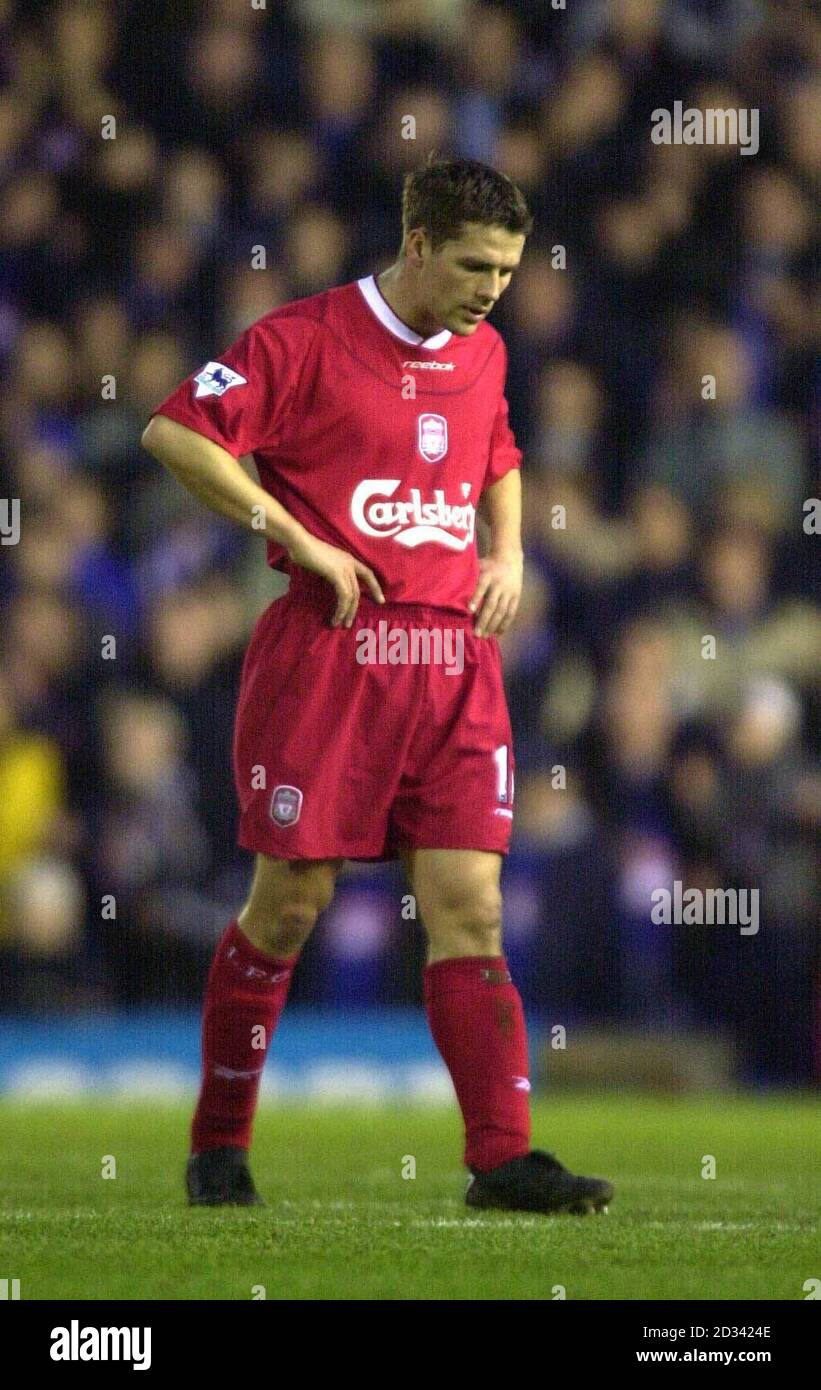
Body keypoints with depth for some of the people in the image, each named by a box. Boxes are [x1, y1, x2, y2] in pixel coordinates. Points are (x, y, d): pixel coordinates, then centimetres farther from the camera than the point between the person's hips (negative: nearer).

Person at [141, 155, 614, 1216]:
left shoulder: (484, 353, 15)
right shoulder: (307, 338, -6)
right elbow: (173, 432, -11)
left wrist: (506, 552, 14)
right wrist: (302, 541, -12)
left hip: (454, 660, 5)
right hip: (330, 651, -5)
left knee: (469, 907, -3)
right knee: (290, 900, -1)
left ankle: (502, 1157, -8)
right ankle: (218, 1145, 15)